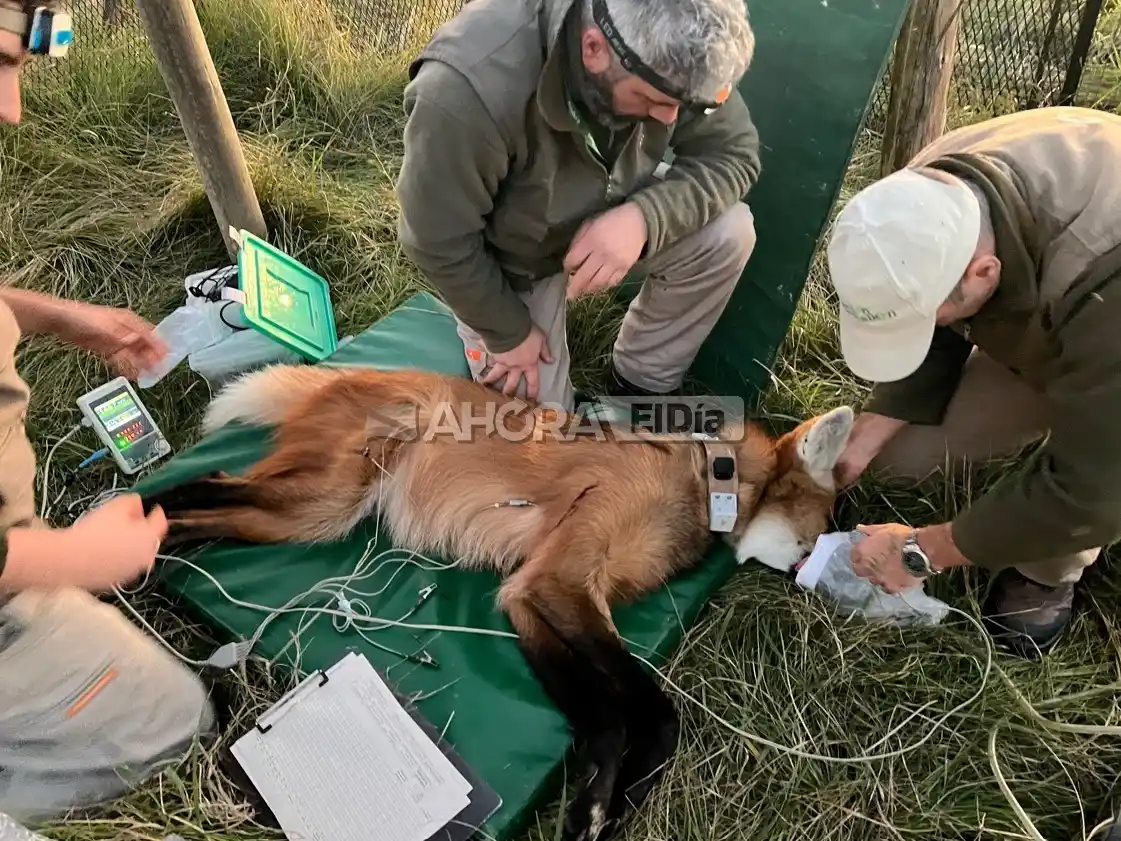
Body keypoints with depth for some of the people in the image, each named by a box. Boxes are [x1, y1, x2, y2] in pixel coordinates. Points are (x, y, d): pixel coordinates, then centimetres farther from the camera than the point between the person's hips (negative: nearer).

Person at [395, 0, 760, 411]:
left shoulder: (668, 54, -25)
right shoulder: (468, 90, -39)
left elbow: (733, 153, -16)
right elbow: (440, 242, -27)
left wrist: (643, 216, -36)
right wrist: (509, 333, -14)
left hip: (610, 220, 4)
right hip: (510, 260, -3)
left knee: (728, 233, -21)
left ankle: (640, 383, 1)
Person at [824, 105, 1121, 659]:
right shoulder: (931, 191, -26)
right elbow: (934, 347, -10)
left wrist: (924, 549, -28)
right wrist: (860, 444, -20)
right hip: (1043, 330, 5)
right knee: (901, 455, -8)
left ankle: (1048, 572, -4)